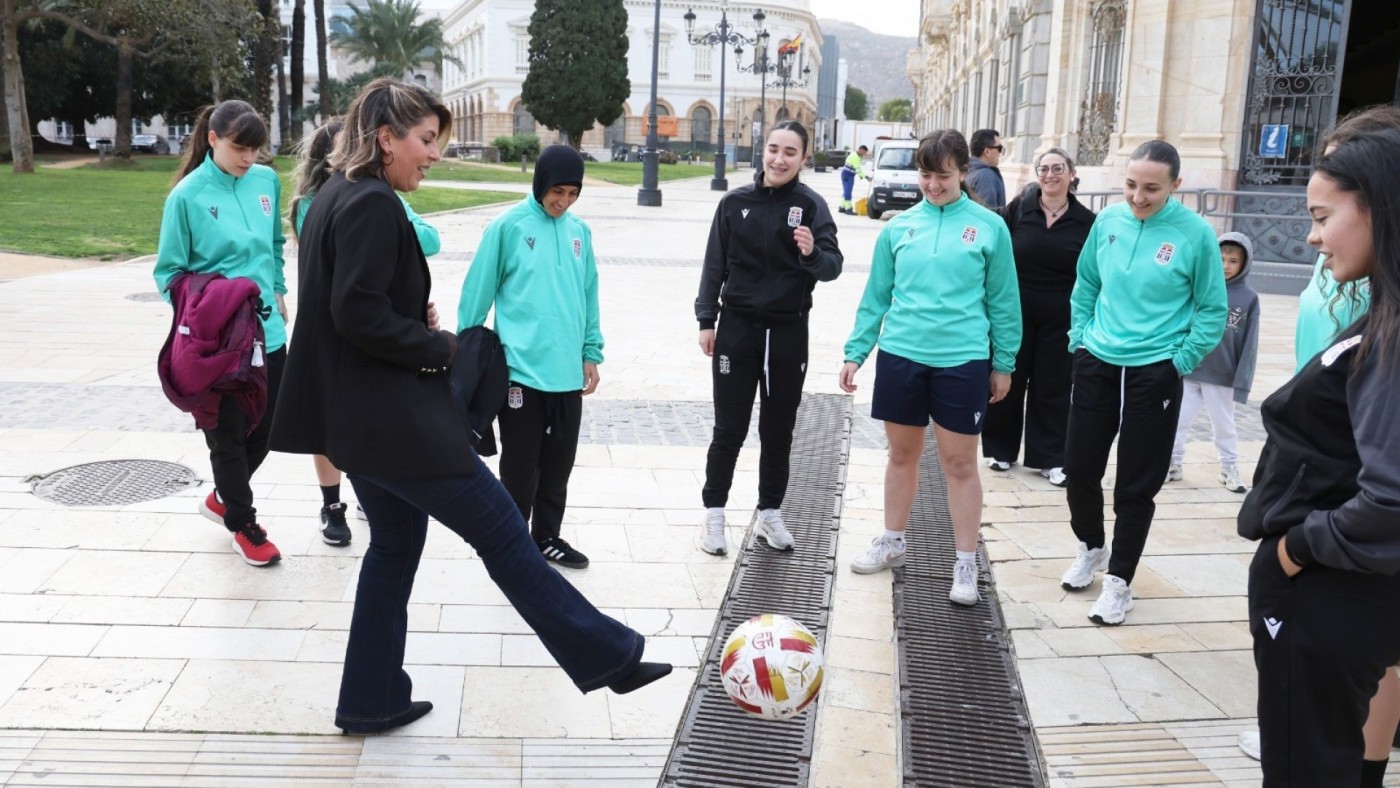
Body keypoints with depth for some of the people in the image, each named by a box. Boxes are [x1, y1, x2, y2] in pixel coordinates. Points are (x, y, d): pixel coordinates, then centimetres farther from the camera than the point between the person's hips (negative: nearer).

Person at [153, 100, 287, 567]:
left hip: (269, 330, 5)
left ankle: (223, 497, 41)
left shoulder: (266, 181, 2)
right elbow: (169, 272, -5)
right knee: (229, 434, 9)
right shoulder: (188, 195, -12)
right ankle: (243, 526, 28)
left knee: (266, 428, 15)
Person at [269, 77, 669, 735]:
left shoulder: (333, 197, 13)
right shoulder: (373, 204, -17)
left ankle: (371, 702, 26)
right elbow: (359, 314, -25)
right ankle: (608, 657, 5)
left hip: (355, 416, 10)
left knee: (395, 544, 19)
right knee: (502, 532, -4)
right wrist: (438, 347, -12)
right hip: (396, 418, -10)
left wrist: (418, 323, 4)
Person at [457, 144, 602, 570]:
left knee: (558, 465, 15)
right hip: (520, 370, -5)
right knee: (520, 467, 3)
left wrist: (591, 352, 11)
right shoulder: (508, 226, -6)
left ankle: (547, 536, 30)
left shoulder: (579, 231, 9)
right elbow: (477, 294, -3)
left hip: (568, 372, 5)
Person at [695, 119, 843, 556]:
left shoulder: (811, 205, -4)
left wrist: (812, 253, -35)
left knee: (778, 430, 11)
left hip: (788, 333, 0)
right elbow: (714, 265, 5)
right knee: (729, 429, 6)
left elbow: (832, 266, -14)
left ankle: (770, 513, 25)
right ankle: (714, 513, 19)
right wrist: (706, 319, 1)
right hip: (736, 328, 0)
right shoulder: (735, 202, 0)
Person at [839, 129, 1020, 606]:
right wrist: (855, 352, 6)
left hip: (962, 360, -2)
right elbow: (877, 296, 9)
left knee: (960, 463, 4)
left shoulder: (989, 227, -2)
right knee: (902, 454, 15)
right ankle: (892, 544, 33)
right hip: (900, 355, 3)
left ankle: (966, 566, 15)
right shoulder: (899, 227, 4)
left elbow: (1002, 300, 3)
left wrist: (1003, 363, 3)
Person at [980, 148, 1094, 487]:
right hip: (1015, 309, 0)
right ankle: (1001, 448, 24)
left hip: (1060, 316, 0)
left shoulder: (1086, 221, -3)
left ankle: (1050, 458, 17)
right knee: (1008, 380, 9)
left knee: (1053, 386, 7)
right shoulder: (1018, 208, -4)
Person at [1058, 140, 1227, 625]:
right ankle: (1091, 548, 37)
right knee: (1079, 468, 11)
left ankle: (1119, 581, 20)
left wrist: (1179, 362, -7)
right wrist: (1081, 339, 8)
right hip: (1096, 364, 4)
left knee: (1136, 486, 5)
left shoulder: (1195, 234, -12)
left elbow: (1213, 311, -5)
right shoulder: (1108, 221, -1)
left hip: (1154, 374, -4)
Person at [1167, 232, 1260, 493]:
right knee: (1178, 421, 10)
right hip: (1187, 371, 1)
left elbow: (1249, 344, -4)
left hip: (1223, 377, -1)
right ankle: (1173, 464, 25)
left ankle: (1230, 468, 28)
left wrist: (1242, 381, -7)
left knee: (1224, 426, 13)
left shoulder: (1249, 298, -5)